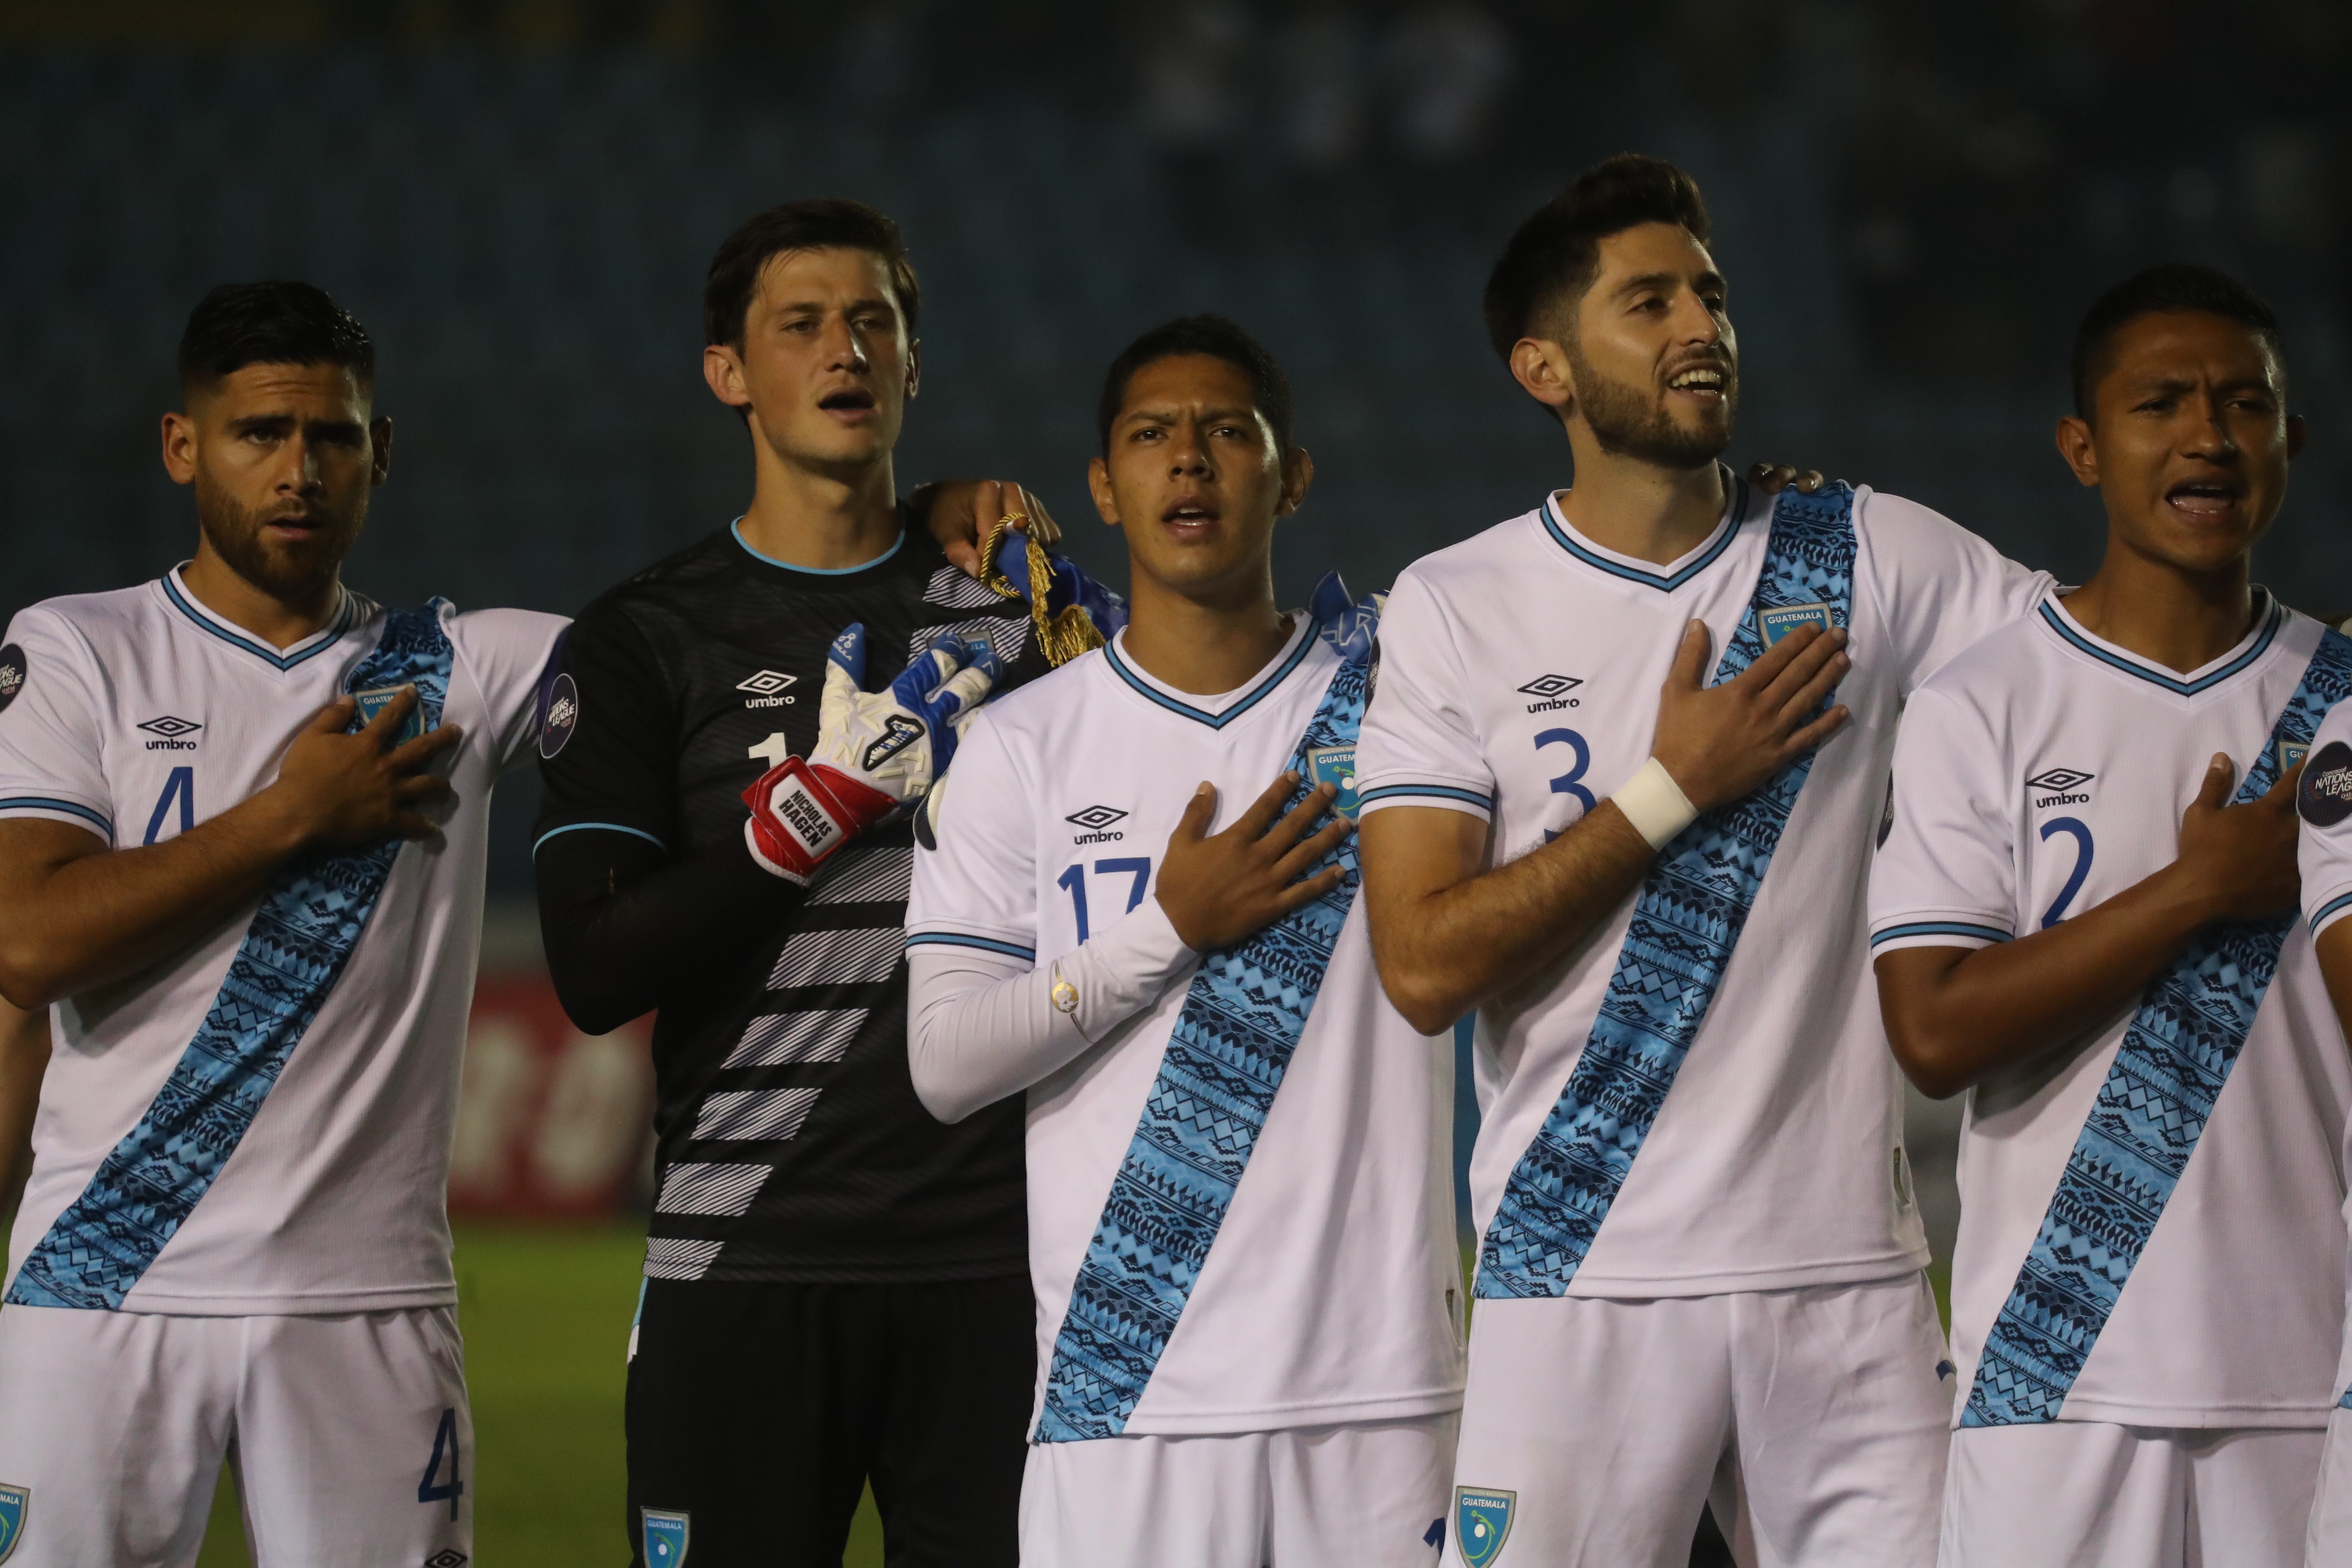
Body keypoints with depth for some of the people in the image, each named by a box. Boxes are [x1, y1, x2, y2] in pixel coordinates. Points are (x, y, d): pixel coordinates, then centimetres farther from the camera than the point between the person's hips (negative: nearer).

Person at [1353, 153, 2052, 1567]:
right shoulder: (1457, 612, 1)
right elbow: (1425, 968, -7)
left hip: (1845, 1270, 2)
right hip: (1586, 1277, -2)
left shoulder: (1868, 561, 8)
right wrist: (1671, 792, -8)